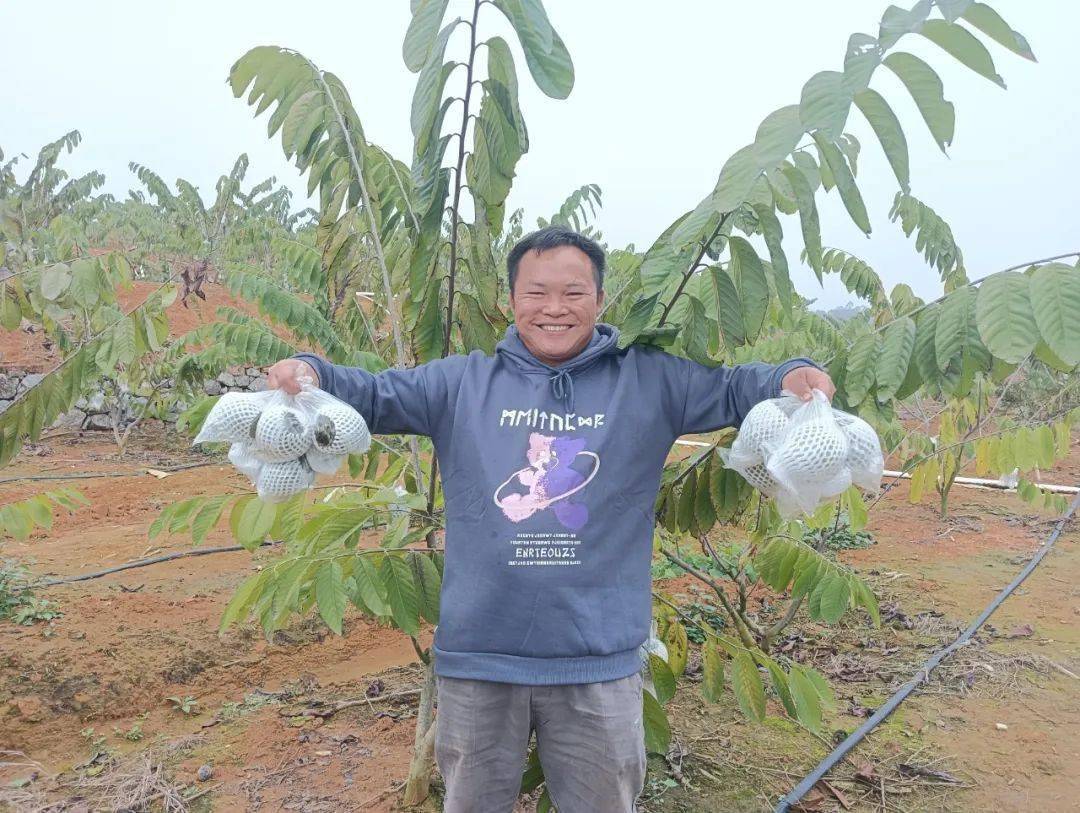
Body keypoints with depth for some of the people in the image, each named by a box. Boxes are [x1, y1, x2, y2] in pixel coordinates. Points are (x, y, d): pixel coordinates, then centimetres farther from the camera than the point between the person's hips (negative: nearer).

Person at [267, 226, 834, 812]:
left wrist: (791, 379, -20)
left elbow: (732, 389, 1)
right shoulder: (460, 384, 2)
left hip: (600, 663, 0)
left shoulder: (650, 382, 1)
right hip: (478, 658, 1)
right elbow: (370, 395, 1)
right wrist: (310, 373, -18)